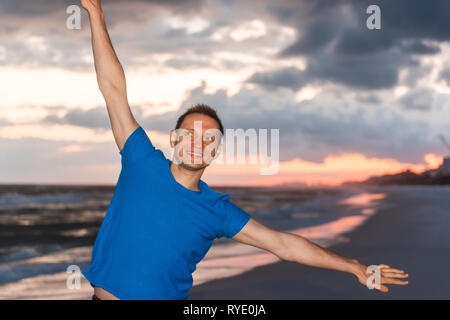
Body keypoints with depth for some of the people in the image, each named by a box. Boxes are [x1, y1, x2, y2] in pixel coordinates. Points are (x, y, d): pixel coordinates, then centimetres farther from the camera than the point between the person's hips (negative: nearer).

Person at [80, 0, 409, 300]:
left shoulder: (218, 211, 1)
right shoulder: (143, 164, -2)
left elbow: (283, 244, 4)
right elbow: (114, 89, -2)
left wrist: (354, 266, 2)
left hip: (168, 294, 1)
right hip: (106, 293, -1)